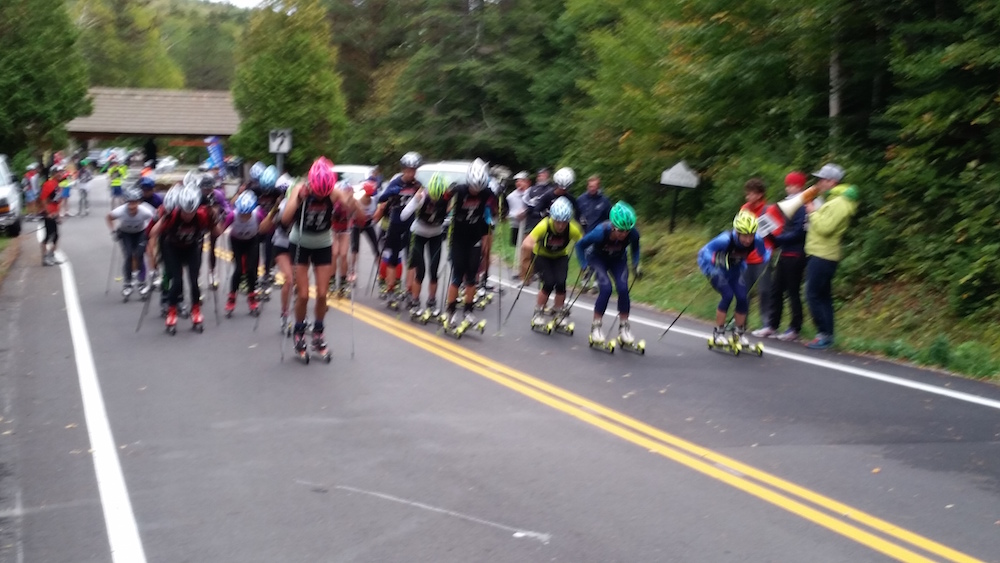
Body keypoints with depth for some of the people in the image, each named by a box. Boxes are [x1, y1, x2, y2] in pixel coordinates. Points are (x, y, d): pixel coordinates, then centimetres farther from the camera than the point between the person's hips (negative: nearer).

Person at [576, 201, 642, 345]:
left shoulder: (633, 233, -30)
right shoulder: (601, 231, -38)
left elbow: (635, 247, -4)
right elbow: (580, 245, -22)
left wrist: (635, 264, -16)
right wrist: (584, 266, -28)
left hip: (618, 260, 3)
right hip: (597, 258, -3)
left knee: (623, 288, -16)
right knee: (606, 288, -22)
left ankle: (624, 327, 0)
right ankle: (596, 326, -7)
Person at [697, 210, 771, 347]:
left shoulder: (757, 240, -25)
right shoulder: (726, 239, -37)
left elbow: (764, 253, -5)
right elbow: (705, 252, -37)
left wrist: (769, 259, -26)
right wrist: (710, 270, -51)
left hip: (735, 269, 4)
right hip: (718, 269, -4)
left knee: (742, 298, -9)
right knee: (728, 295, -21)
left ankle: (739, 333, 13)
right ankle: (718, 332, -4)